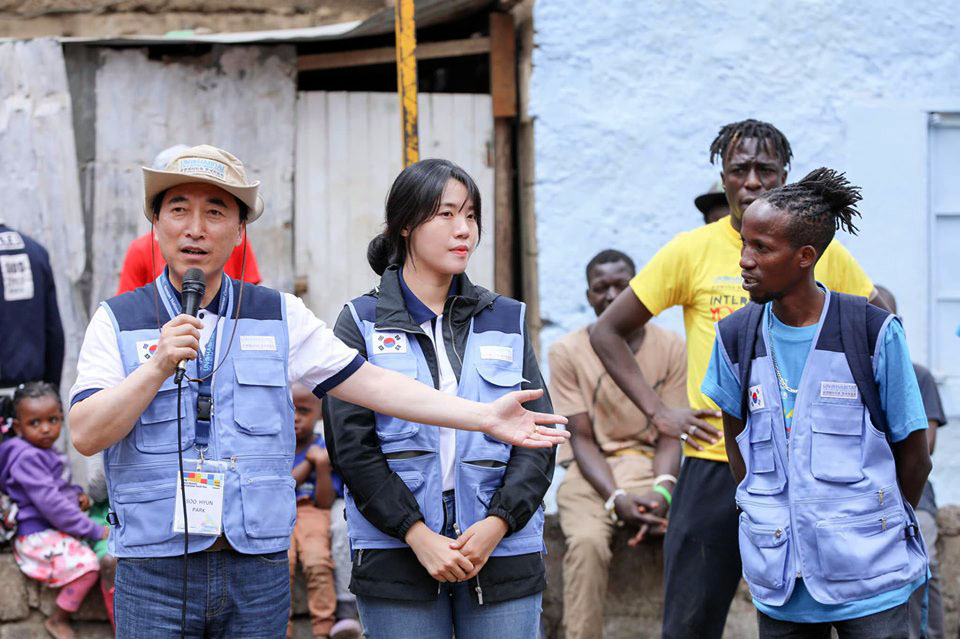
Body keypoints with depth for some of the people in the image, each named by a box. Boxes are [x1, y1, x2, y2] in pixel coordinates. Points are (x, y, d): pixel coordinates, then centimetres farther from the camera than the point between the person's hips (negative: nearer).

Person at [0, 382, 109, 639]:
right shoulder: (26, 458, -19)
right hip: (38, 535, -11)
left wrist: (77, 494, 7)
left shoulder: (46, 452, 13)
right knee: (86, 564, -28)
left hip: (56, 529, 11)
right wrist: (93, 530, -21)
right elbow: (50, 503, -24)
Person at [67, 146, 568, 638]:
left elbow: (370, 384, 5)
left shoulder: (280, 317, 8)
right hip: (153, 576, -1)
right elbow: (85, 435, -6)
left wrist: (485, 416, -2)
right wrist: (160, 365, -18)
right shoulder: (117, 321, 3)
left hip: (258, 573, 2)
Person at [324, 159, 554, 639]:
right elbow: (351, 445, -3)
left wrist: (498, 523, -9)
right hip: (397, 558, -2)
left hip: (503, 554, 2)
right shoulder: (362, 324, 5)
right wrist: (418, 535, -12)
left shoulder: (506, 320, 12)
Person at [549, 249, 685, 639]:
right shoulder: (568, 351, 1)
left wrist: (662, 490, -20)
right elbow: (582, 437, -3)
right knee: (587, 541, -33)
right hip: (591, 472, -1)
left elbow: (670, 435, 1)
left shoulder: (670, 347, 3)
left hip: (649, 465, 1)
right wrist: (617, 499, -20)